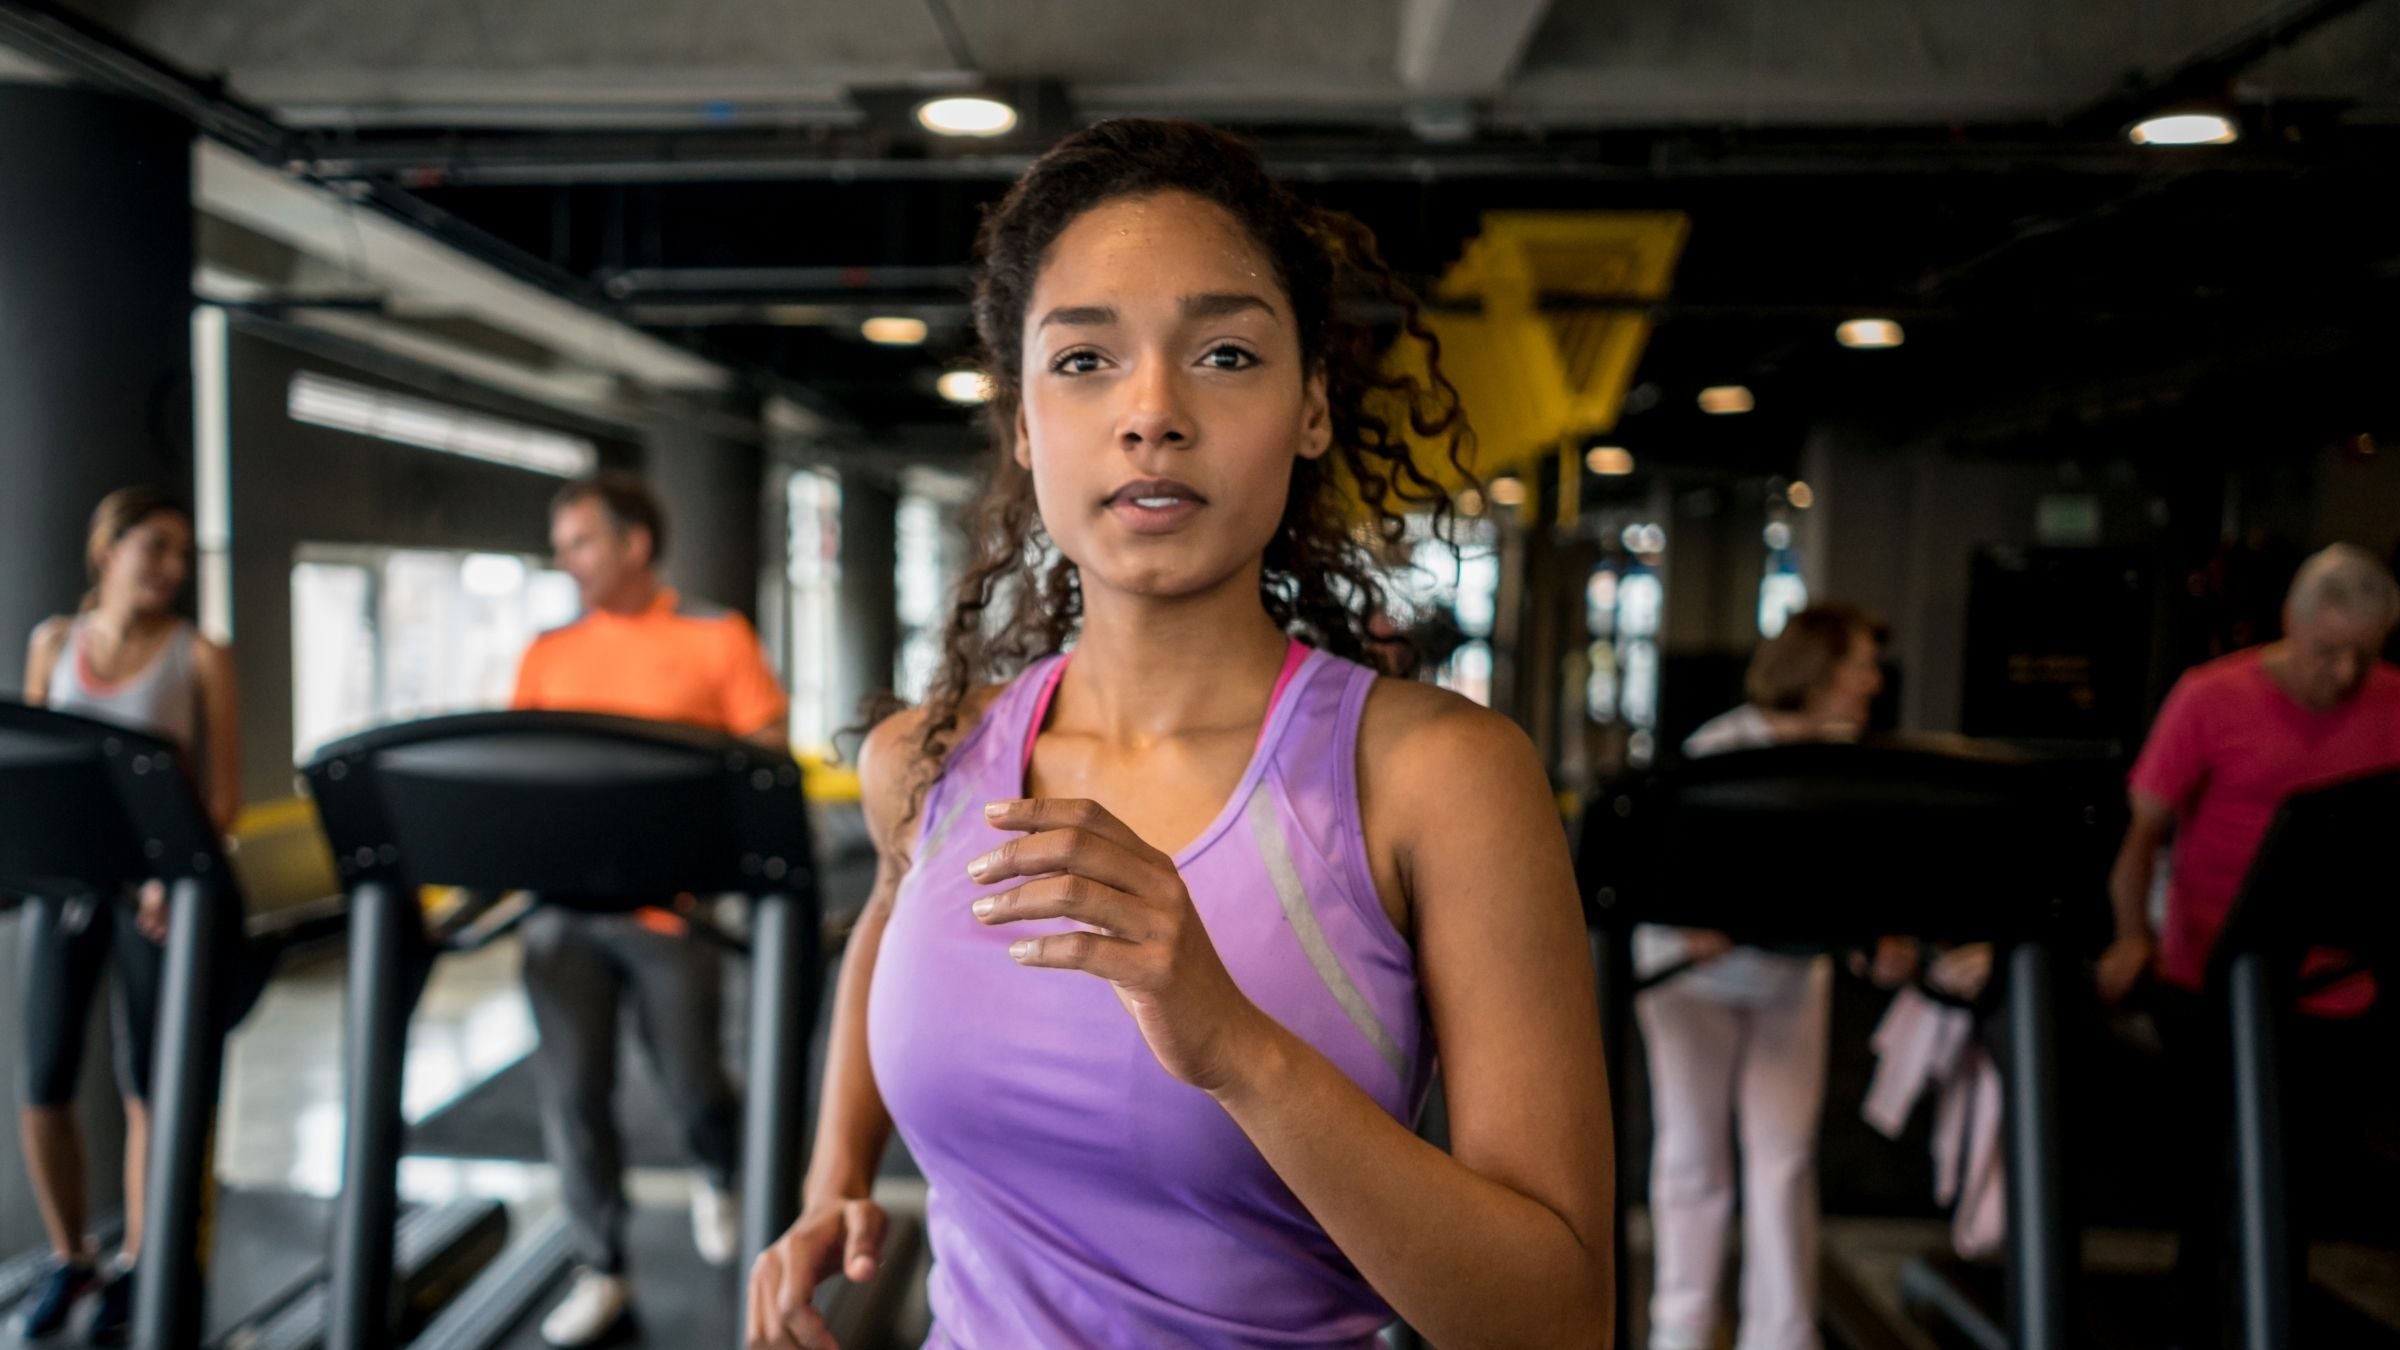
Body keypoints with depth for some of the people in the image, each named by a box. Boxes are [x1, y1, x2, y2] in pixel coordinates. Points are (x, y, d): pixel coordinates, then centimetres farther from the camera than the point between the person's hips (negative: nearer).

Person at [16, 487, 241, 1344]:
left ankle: (135, 1266, 18)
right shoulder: (54, 642, 8)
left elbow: (223, 795, -5)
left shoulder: (199, 657, -3)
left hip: (157, 889, -3)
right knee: (44, 1086, 4)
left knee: (146, 1083, 3)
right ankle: (69, 1258, 24)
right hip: (63, 880, 3)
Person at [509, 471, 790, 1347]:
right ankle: (601, 1271, 16)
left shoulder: (717, 640, 0)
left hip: (672, 903, -3)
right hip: (564, 905, 3)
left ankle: (718, 1178, 40)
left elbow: (768, 762, -2)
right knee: (571, 1090, 1)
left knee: (693, 1085, 6)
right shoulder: (547, 656, 11)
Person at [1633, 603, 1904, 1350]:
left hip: (1794, 971, 4)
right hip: (1699, 966, -3)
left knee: (1785, 1150, 1)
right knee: (1693, 1149, 7)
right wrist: (1692, 925, -36)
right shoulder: (1722, 748, -17)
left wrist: (1885, 939, -17)